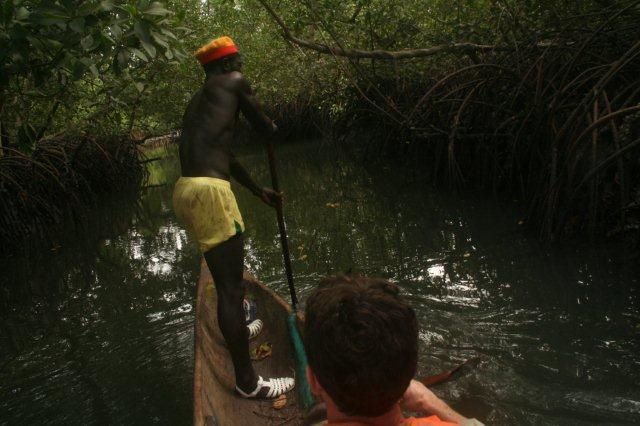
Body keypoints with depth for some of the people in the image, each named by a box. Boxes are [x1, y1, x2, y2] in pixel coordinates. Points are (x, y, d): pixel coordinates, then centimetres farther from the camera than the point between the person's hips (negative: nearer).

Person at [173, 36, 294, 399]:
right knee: (231, 286, -5)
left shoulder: (199, 100, 29)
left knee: (228, 271, 30)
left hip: (187, 189, 10)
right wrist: (272, 126, 32)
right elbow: (264, 127, 7)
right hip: (208, 190, -10)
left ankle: (238, 329, 51)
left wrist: (259, 191, 40)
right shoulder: (234, 82, 4)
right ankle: (247, 381, 4)